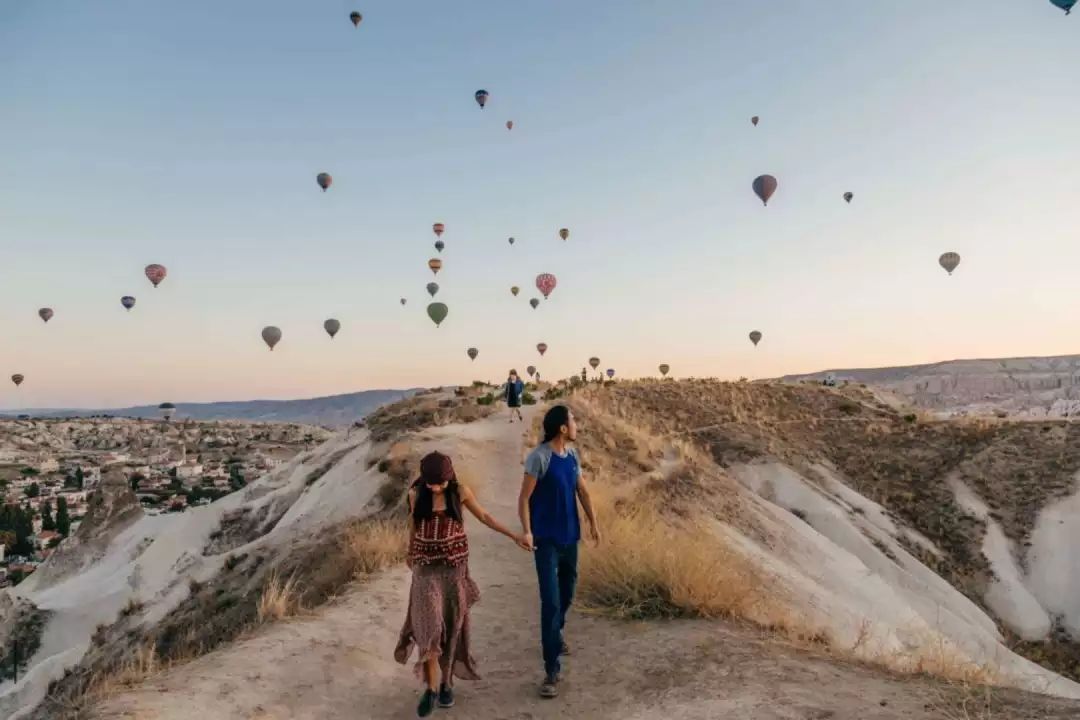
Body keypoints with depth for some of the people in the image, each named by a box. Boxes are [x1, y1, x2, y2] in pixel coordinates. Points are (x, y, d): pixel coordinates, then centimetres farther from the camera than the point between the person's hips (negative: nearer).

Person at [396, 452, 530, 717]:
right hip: (426, 567, 0)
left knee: (451, 625, 6)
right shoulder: (416, 494, -6)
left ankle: (446, 682, 22)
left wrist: (514, 536, 4)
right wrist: (410, 557, 22)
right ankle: (431, 687, 3)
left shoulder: (460, 492, -7)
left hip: (455, 566, 1)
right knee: (429, 624, -10)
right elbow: (414, 529, 10)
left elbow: (484, 517, 5)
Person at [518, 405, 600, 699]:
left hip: (570, 537, 7)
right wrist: (526, 531, -26)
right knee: (550, 601, -7)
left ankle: (555, 635, 47)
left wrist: (593, 523, 12)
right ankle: (552, 670, -1)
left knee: (567, 593, 20)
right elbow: (524, 498, -16)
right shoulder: (538, 457, -17)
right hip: (546, 539, -7)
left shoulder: (572, 455, 4)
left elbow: (583, 491, 13)